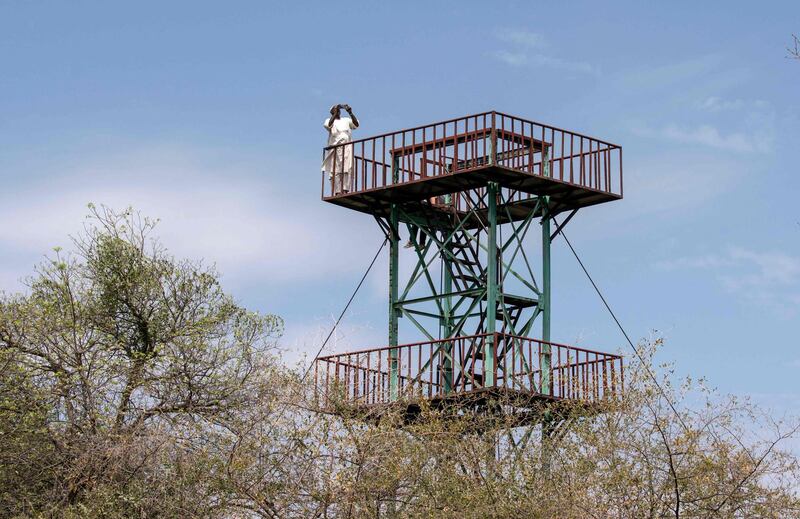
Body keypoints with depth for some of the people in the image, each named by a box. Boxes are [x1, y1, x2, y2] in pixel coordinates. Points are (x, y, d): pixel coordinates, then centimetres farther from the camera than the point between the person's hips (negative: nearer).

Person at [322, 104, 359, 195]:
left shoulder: (346, 120, 23)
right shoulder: (330, 120, 16)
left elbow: (356, 124, 5)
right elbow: (328, 125, -9)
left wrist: (350, 113, -7)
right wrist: (335, 113, -13)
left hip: (347, 148, 2)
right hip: (335, 148, -2)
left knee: (347, 169, -15)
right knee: (336, 171, -10)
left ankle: (345, 190, -23)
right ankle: (337, 191, -17)